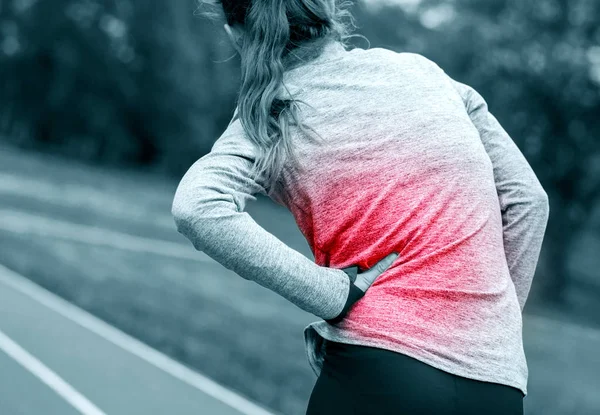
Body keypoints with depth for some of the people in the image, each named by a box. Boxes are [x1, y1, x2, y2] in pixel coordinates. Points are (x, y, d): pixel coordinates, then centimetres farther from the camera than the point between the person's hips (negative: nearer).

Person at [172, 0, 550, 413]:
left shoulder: (272, 116, 1)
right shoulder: (421, 69, 10)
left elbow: (196, 208, -19)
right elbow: (527, 200, 10)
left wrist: (338, 293, -13)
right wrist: (495, 327, 15)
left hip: (382, 371, -3)